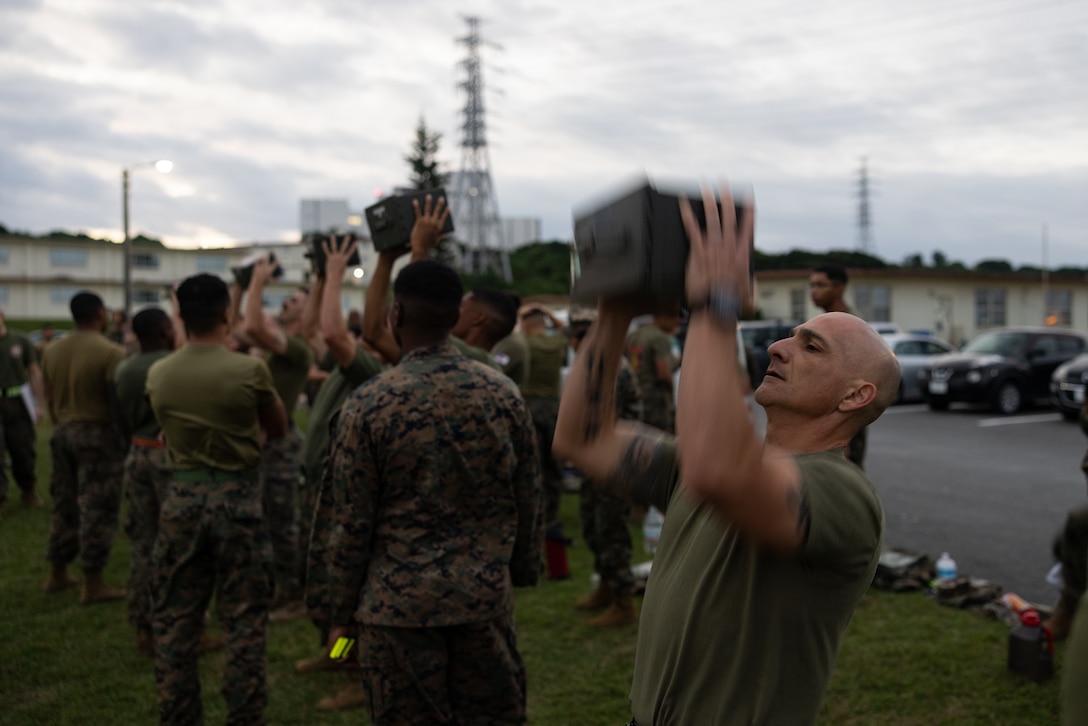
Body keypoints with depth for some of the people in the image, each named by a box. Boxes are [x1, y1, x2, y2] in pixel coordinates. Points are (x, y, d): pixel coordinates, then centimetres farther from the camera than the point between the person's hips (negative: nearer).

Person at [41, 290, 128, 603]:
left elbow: (49, 399, 12)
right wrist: (125, 437, -4)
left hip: (63, 433, 7)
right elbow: (120, 401, -15)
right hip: (99, 435, -7)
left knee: (65, 505, 17)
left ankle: (57, 574, 26)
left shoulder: (52, 351, 5)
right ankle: (93, 584, 3)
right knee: (97, 509, -1)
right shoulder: (112, 353, -16)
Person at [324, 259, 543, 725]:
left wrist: (344, 612, 4)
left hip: (398, 606, -2)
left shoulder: (367, 405, -11)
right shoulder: (504, 394, -2)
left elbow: (353, 524, -7)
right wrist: (522, 574, 18)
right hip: (487, 599, 3)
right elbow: (528, 505, 4)